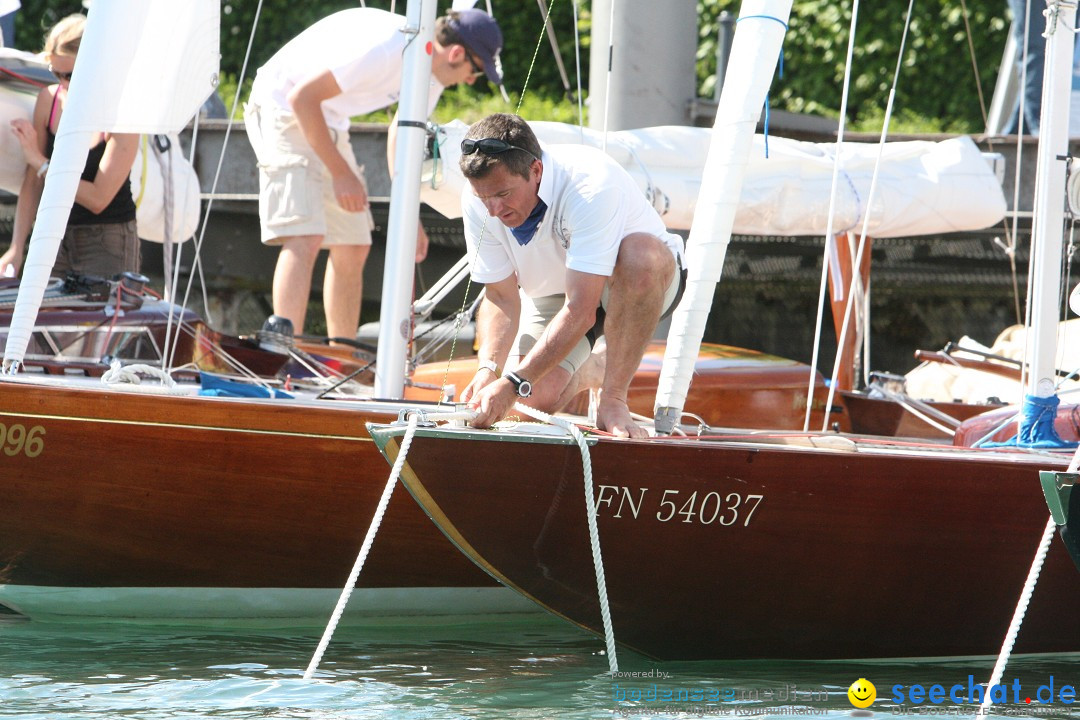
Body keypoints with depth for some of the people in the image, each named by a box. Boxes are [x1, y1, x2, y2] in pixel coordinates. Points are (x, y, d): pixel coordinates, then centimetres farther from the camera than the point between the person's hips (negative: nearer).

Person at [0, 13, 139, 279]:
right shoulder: (49, 100, -1)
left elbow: (97, 199, -19)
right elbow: (32, 184, 1)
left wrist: (39, 160, -18)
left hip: (108, 245, -4)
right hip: (58, 237, 4)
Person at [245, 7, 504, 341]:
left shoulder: (430, 74, -1)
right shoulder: (383, 50, -30)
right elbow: (302, 97, -26)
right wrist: (341, 173, -22)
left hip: (329, 122, 10)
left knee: (353, 248, 9)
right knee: (305, 236, -24)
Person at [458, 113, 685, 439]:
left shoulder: (591, 186, -37)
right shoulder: (479, 200, -20)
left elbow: (580, 311, -40)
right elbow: (501, 298, -12)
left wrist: (511, 385, -45)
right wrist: (488, 369, -32)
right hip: (550, 293, 5)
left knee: (640, 253, -40)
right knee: (536, 398, -20)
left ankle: (613, 400, -26)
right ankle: (595, 369, 17)